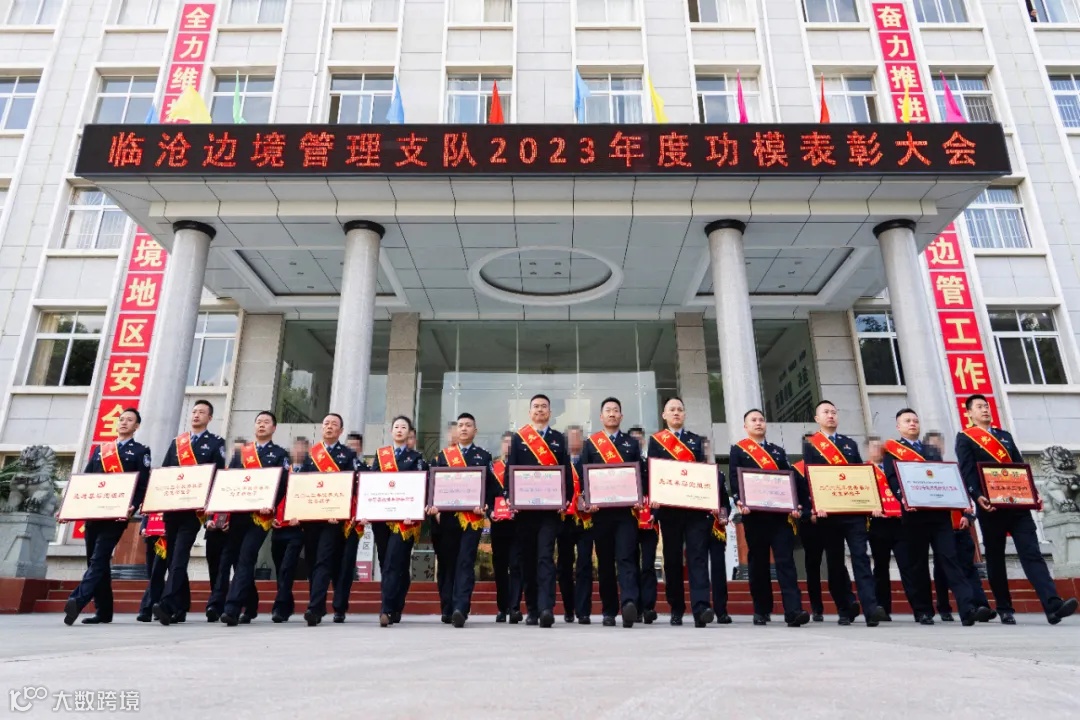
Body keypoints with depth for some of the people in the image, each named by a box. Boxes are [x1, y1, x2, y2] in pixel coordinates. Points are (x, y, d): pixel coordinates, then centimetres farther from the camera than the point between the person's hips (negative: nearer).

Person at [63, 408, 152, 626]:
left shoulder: (140, 451, 5)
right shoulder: (100, 450, 20)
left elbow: (143, 485, -4)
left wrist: (132, 507, -20)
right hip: (94, 513, 6)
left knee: (99, 559, -16)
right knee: (97, 561, 9)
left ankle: (77, 601, -26)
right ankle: (103, 611, 16)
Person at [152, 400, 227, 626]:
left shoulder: (216, 442, 4)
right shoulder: (177, 442, 18)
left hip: (194, 507, -5)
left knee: (180, 555, -14)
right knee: (173, 556, 10)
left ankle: (167, 605, -19)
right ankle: (180, 607, 21)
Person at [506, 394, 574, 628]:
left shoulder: (559, 439, 10)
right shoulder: (518, 438, 9)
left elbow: (567, 472, 6)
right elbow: (510, 470, 4)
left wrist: (566, 500, -6)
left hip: (550, 507, -1)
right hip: (524, 507, 1)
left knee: (545, 557, -11)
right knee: (528, 558, 8)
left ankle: (546, 608, -16)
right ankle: (532, 610, 18)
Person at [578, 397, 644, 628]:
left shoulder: (632, 443, 13)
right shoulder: (590, 443, 11)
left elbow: (642, 474, 8)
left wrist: (640, 500, -7)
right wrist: (588, 501, -8)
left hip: (627, 509, -1)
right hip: (601, 511, 1)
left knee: (626, 557, -13)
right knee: (604, 561, 6)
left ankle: (630, 603, -24)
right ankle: (609, 611, 15)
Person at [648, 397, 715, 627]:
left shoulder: (697, 441, 17)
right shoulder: (655, 441, 10)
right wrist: (653, 497, -14)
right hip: (669, 507, -1)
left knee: (698, 556, -9)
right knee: (672, 558, 4)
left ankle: (700, 608, -16)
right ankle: (677, 609, 14)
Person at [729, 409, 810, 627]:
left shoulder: (778, 451, 18)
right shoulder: (737, 450, 7)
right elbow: (734, 480, -2)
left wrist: (796, 505, -2)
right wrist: (740, 502, -19)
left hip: (780, 512, 2)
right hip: (754, 514, -2)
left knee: (786, 560, -6)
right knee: (758, 562, 5)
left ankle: (793, 610, -12)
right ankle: (761, 610, 15)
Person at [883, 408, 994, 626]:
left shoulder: (933, 451, 23)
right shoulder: (891, 451, 8)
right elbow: (892, 480, -5)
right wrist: (904, 498, -24)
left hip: (939, 512, 3)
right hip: (913, 514, -3)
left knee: (949, 558, -6)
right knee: (917, 564, 1)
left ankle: (968, 608, -13)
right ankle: (923, 611, 8)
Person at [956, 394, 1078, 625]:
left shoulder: (1005, 435, 21)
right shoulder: (965, 438, 4)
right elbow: (967, 472, -7)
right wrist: (978, 496, -22)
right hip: (991, 507, -4)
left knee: (1031, 553, -7)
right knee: (995, 558, 4)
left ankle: (1053, 605, -15)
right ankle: (1005, 610, 11)